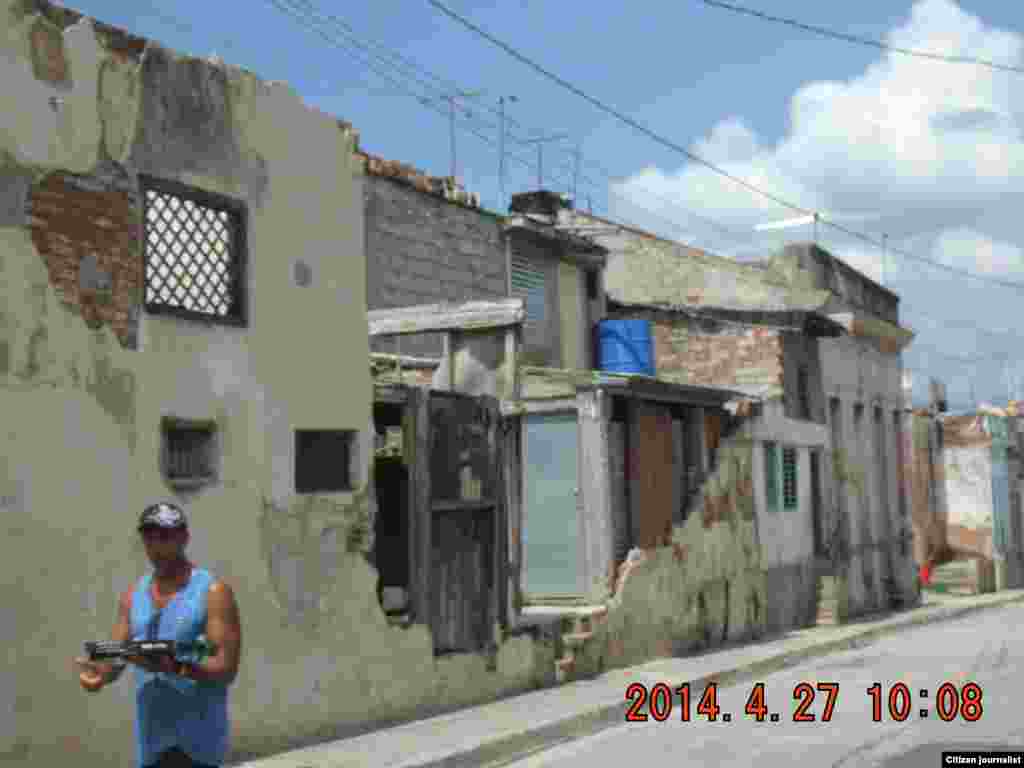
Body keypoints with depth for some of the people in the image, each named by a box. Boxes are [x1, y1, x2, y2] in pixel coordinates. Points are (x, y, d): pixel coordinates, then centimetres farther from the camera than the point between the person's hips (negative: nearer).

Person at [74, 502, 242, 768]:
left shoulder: (213, 592, -8)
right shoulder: (132, 596, 10)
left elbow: (226, 668, -13)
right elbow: (117, 656, 7)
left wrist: (173, 667, -28)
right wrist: (101, 672, -16)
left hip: (197, 736, -6)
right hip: (150, 736, 6)